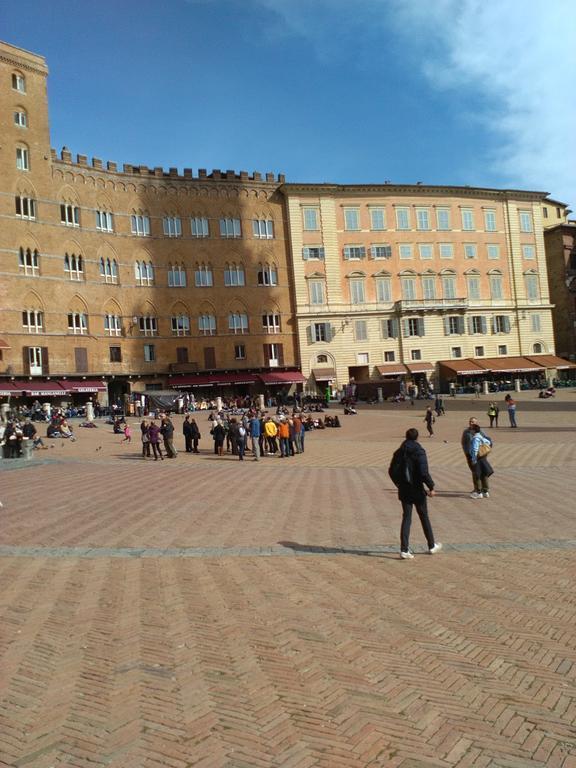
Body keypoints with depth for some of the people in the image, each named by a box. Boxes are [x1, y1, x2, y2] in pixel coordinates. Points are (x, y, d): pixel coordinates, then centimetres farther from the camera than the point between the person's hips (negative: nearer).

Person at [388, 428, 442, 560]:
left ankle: (404, 550, -2)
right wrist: (431, 487, -11)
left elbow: (392, 471, 7)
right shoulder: (419, 452, -13)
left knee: (406, 518, 6)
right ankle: (432, 546, 28)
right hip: (417, 490, -4)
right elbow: (424, 472, -21)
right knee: (424, 518, 12)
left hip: (404, 491, 4)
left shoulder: (399, 452, 3)